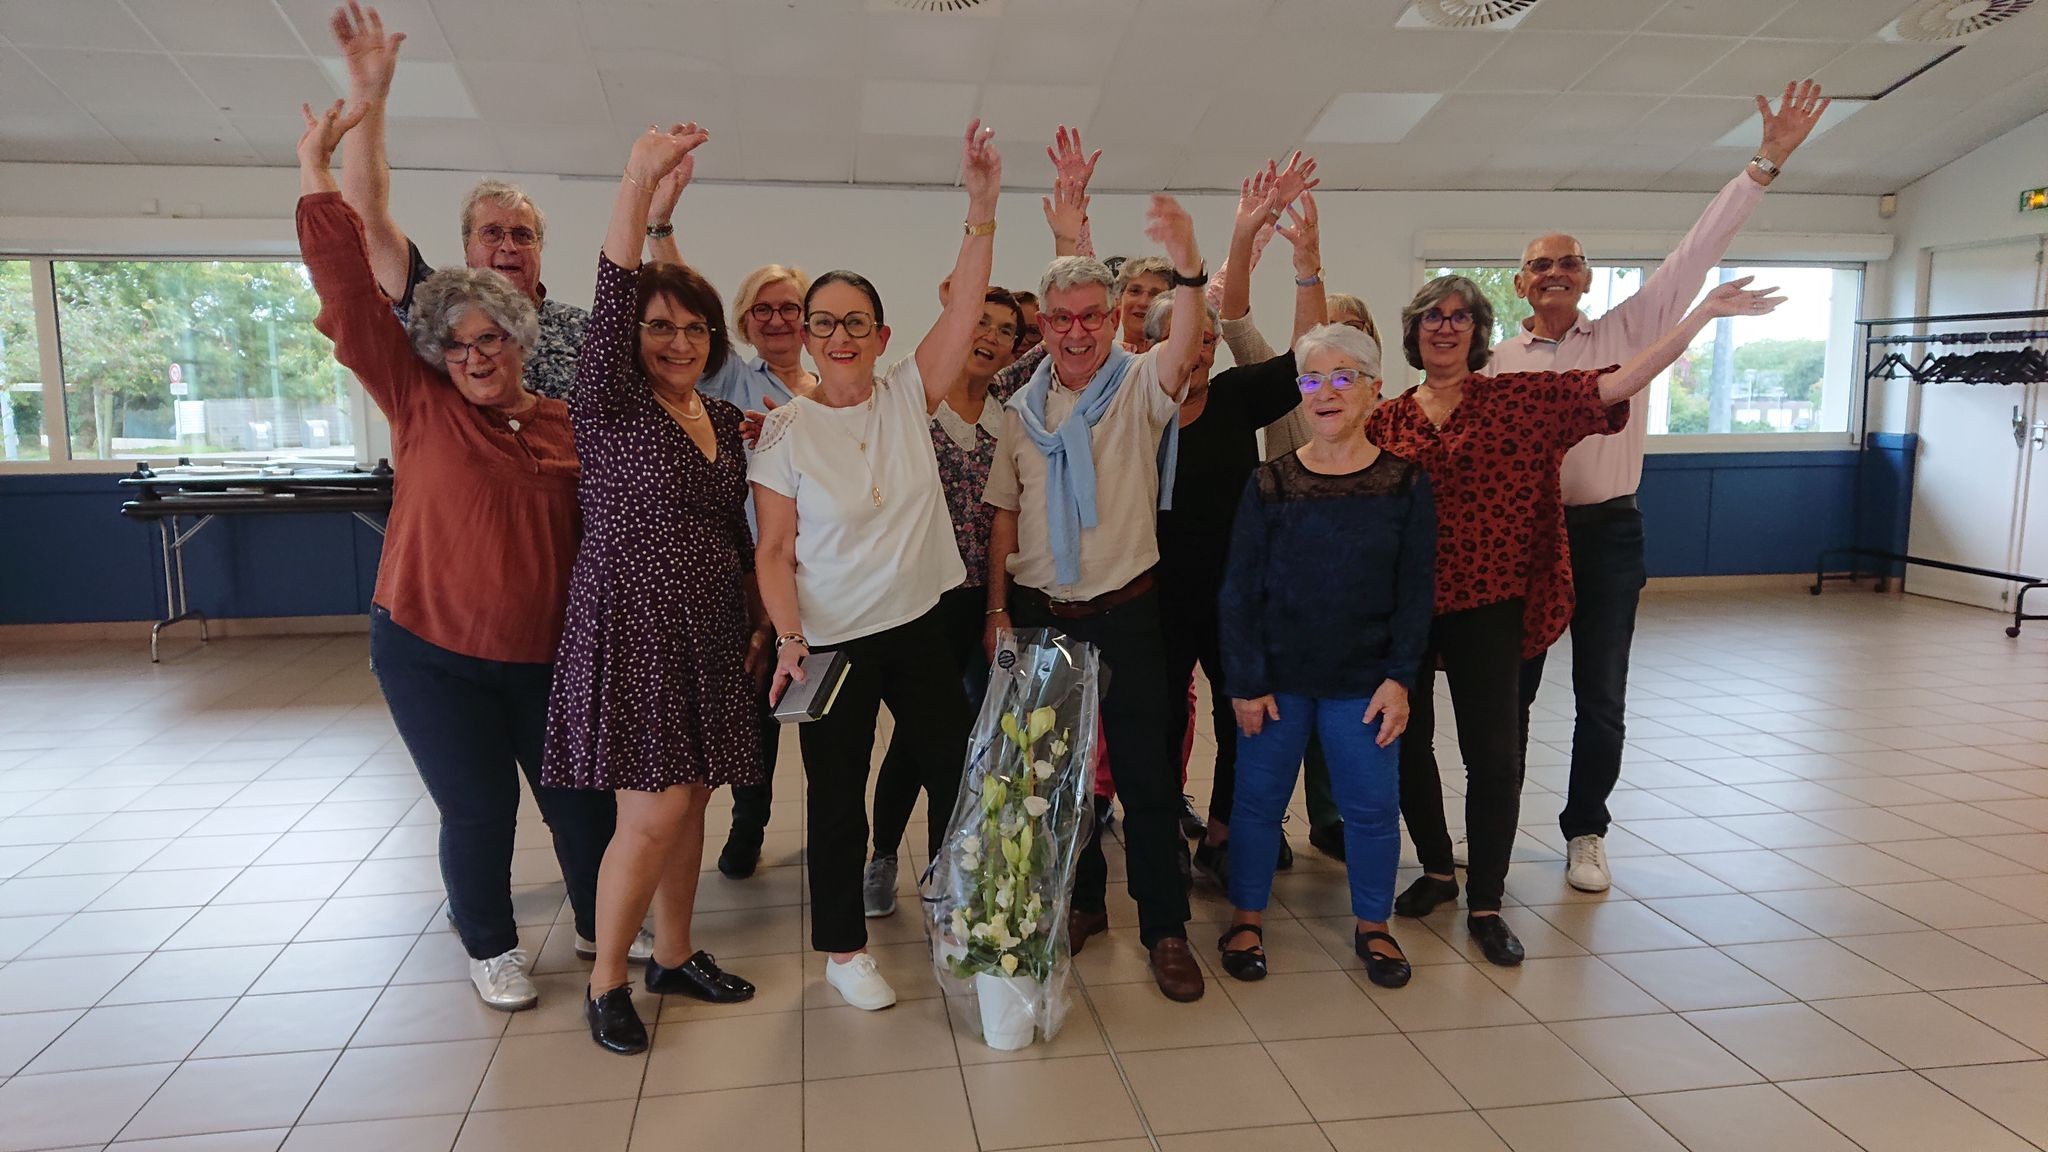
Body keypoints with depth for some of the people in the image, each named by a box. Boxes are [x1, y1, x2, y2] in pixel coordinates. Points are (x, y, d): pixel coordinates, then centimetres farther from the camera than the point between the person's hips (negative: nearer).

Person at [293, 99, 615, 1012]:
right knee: (480, 806, 4)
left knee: (580, 797, 8)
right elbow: (349, 299, -10)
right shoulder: (419, 405, -5)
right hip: (431, 653, -2)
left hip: (544, 654, 2)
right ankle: (489, 946, 29)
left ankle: (602, 926, 32)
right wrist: (317, 174, -12)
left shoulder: (566, 425, 2)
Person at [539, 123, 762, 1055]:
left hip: (708, 632, 6)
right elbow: (610, 305, -23)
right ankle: (605, 981, 12)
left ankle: (674, 955, 29)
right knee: (654, 809, -7)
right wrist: (637, 184, -35)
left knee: (688, 800, 12)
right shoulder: (609, 404, -7)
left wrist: (754, 619, 17)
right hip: (629, 627, -6)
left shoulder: (724, 420, 11)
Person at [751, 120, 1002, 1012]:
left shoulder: (907, 397, -1)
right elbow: (774, 550, -9)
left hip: (920, 627, 3)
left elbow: (965, 305, -11)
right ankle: (842, 947, 27)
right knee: (837, 795, 9)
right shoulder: (786, 428, -7)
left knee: (958, 774, 13)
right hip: (830, 640, -3)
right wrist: (790, 638, -20)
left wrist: (982, 209, -21)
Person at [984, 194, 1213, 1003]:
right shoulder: (1025, 408, 6)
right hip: (1039, 612, 4)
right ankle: (1081, 901, 30)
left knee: (1145, 776, 1)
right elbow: (1004, 515, 9)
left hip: (1124, 611, -3)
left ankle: (1165, 927, 13)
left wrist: (1187, 270, -45)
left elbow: (1183, 350, -27)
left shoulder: (1139, 385, -4)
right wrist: (998, 611, 5)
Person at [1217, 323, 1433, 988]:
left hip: (1364, 682, 0)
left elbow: (1416, 591, -1)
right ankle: (1247, 918, 27)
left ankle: (1373, 925, 29)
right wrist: (1245, 682, -6)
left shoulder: (1405, 483, -3)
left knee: (1372, 806, 8)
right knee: (1259, 799, 9)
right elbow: (1240, 591, -2)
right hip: (1277, 678, 0)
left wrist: (1399, 678, -7)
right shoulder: (1270, 484, -3)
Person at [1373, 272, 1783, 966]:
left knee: (1493, 754, -1)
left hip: (1485, 605, -2)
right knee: (1406, 742, 10)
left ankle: (1485, 903, 14)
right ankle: (1436, 871, 33)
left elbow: (1618, 385, -8)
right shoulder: (1386, 420, 6)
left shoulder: (1517, 399, 0)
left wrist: (1704, 314, -14)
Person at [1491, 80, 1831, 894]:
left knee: (1601, 703, 7)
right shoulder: (1499, 359, 3)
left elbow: (1696, 253, -3)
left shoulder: (1627, 332, 2)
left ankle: (1585, 832, 24)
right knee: (1510, 692, 8)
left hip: (1607, 533, 0)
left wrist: (1766, 163, -9)